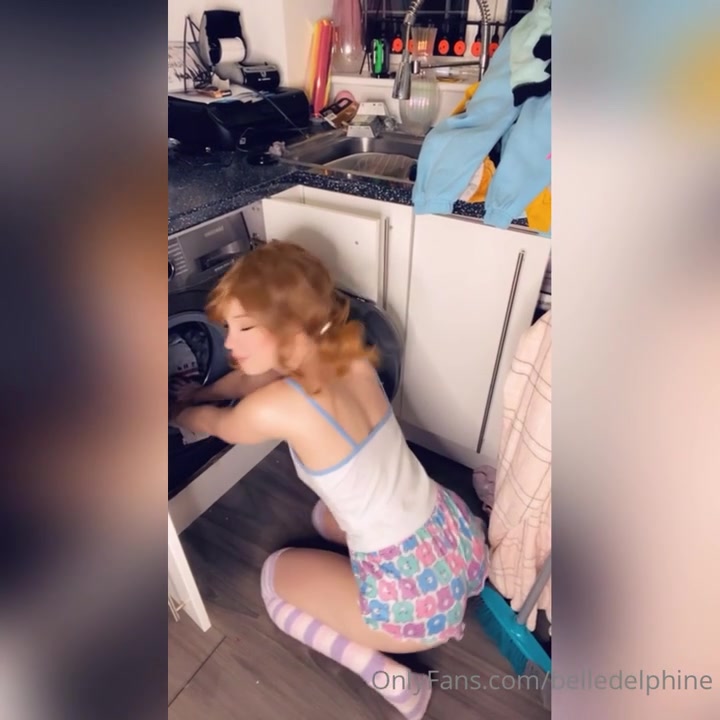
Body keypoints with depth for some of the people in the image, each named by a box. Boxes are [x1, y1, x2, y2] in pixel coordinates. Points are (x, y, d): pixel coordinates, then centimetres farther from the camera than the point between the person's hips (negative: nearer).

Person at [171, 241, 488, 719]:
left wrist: (181, 412, 22)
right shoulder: (346, 357, -7)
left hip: (418, 600, -6)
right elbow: (253, 376, 14)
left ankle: (387, 676, 8)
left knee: (276, 576, 19)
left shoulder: (278, 408, -26)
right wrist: (200, 392, 26)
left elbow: (216, 424, 1)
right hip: (458, 533, 7)